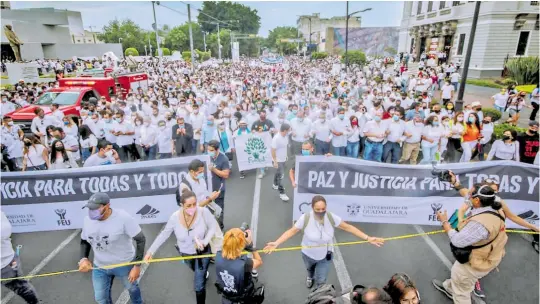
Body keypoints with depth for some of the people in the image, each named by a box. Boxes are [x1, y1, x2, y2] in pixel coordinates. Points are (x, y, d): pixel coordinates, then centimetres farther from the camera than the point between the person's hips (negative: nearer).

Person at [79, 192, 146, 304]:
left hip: (124, 264, -4)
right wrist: (84, 258, -11)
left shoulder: (123, 218, -28)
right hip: (99, 266, 4)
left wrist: (137, 266, -22)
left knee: (132, 288, 22)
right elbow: (84, 241, 8)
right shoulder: (87, 220, -12)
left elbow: (141, 239, -21)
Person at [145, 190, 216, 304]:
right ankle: (203, 273, 73)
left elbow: (213, 227, -18)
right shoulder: (175, 217, -25)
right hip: (185, 253, 3)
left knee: (199, 285, 0)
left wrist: (205, 241, -34)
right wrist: (150, 251, -12)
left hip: (202, 252, -3)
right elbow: (163, 235, -12)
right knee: (196, 271, 36)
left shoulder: (203, 212, -31)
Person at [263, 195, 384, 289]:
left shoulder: (331, 217, -29)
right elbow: (291, 231, -22)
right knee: (310, 268, 34)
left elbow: (348, 227, -17)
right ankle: (310, 277, 73)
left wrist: (368, 238, -19)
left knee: (321, 282, 9)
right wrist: (276, 243, -31)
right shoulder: (305, 218, -33)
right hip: (308, 254, 1)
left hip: (325, 255, 0)